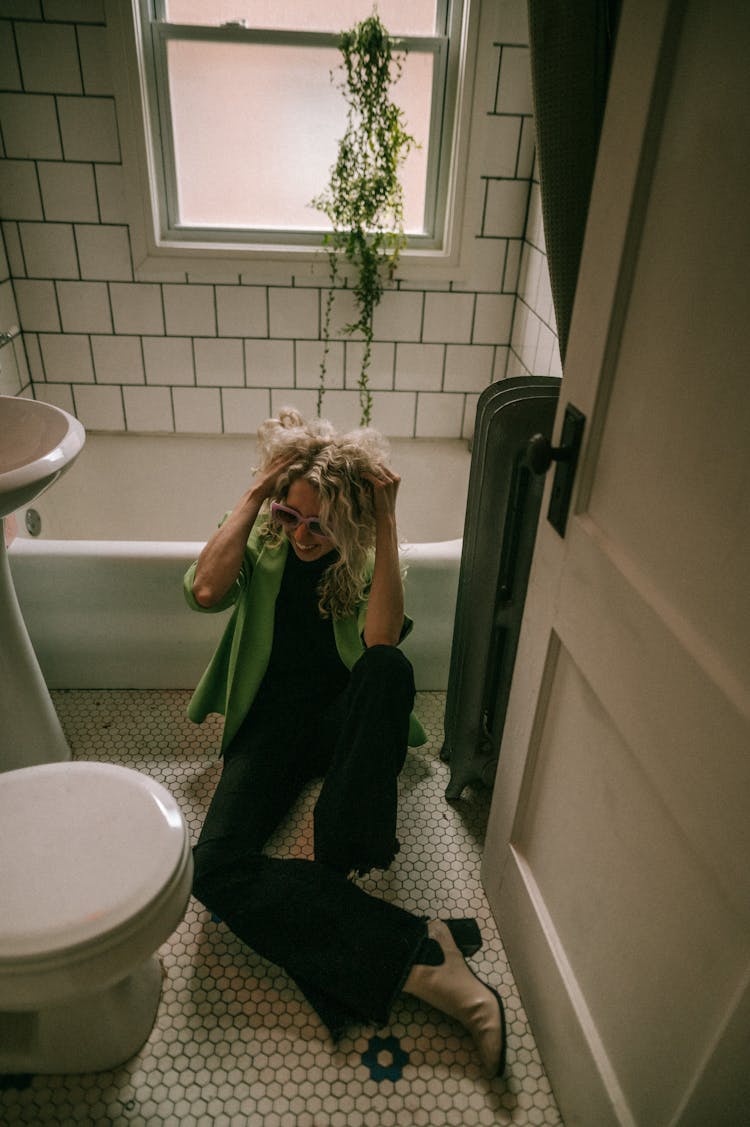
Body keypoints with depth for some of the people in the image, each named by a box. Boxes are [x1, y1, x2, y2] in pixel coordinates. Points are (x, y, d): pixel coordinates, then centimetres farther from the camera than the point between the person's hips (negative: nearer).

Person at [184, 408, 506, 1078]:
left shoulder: (368, 551, -5)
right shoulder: (265, 535, -1)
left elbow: (381, 640, -25)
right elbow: (206, 592, -21)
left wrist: (386, 522, -27)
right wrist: (256, 494, -16)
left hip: (347, 718, -1)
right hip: (271, 721, 1)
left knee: (390, 667, -38)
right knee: (214, 867, -26)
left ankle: (340, 862, -27)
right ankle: (415, 956, -31)